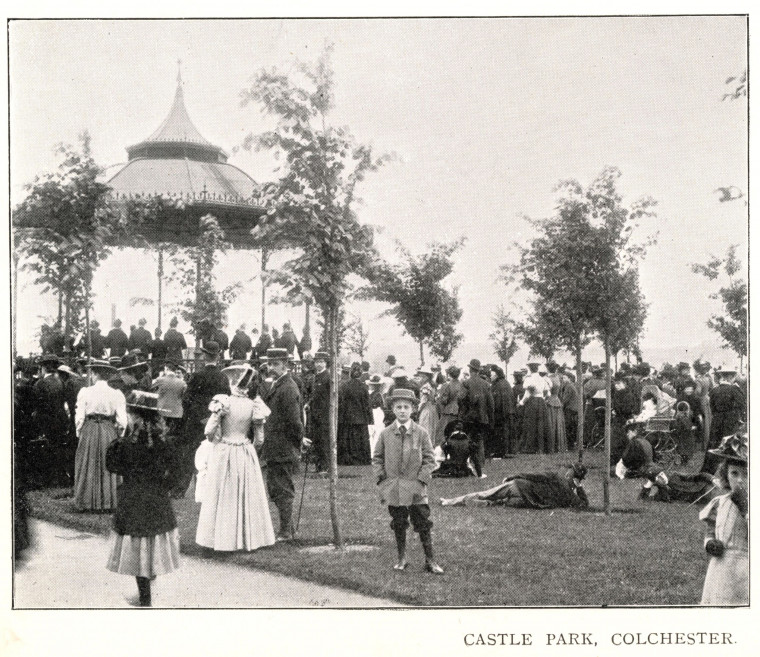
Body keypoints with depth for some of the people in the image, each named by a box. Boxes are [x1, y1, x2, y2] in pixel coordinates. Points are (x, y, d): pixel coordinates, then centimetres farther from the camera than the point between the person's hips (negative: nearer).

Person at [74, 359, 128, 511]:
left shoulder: (85, 392, -6)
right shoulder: (116, 394, -3)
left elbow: (79, 417, -3)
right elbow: (122, 420, -3)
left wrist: (79, 433, 12)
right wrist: (119, 436, 12)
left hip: (89, 431, -1)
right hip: (109, 432, 1)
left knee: (88, 467, 10)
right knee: (108, 468, 11)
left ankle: (86, 503, 13)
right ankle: (107, 503, 15)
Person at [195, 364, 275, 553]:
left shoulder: (223, 403, -12)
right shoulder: (254, 406, -5)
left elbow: (209, 431, -12)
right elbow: (259, 439, -2)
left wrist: (214, 440, 9)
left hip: (223, 454, -2)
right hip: (246, 456, 2)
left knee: (224, 496, 8)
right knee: (247, 495, 11)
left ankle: (223, 538, 11)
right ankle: (248, 538, 15)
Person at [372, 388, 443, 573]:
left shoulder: (421, 433, -1)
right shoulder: (385, 434, 2)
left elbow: (429, 459, 1)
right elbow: (377, 458, 9)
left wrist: (422, 479, -8)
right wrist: (381, 479, -1)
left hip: (416, 489, -1)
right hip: (393, 489, 1)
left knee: (423, 525, 0)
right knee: (398, 525, 10)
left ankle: (430, 561, 7)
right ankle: (401, 558, 23)